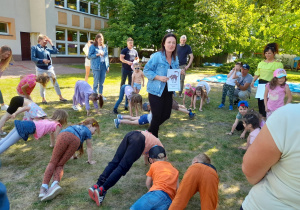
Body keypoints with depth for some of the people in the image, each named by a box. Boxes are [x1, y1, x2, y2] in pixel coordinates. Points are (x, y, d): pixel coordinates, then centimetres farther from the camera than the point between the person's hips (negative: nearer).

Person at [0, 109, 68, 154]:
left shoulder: (50, 120, 27)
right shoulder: (58, 125, 2)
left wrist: (52, 144, 50)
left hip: (27, 124, 8)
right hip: (30, 127, -8)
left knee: (6, 140, 6)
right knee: (8, 143, -12)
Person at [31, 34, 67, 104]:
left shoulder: (47, 48, 7)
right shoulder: (35, 48, -6)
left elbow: (55, 51, 10)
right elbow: (33, 58, -14)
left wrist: (51, 44, 4)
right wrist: (42, 60, -24)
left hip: (49, 68, 4)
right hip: (41, 69, -4)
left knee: (55, 83, 6)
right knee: (42, 84, 8)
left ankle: (60, 97, 14)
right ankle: (43, 98, 25)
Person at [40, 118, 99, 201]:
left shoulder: (76, 126, 45)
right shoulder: (87, 131, 33)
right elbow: (89, 148, 37)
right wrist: (90, 160, 50)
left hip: (63, 135, 3)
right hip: (75, 140, -2)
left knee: (53, 162, 3)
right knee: (60, 164, 4)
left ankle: (44, 186, -17)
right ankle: (55, 183, -22)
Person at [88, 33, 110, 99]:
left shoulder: (105, 47, 13)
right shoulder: (93, 46, -1)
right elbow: (89, 56, -4)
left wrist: (108, 66, 10)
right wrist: (97, 54, -16)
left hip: (104, 66, 4)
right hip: (96, 66, -4)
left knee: (102, 82, 7)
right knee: (96, 82, -3)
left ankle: (101, 94, 17)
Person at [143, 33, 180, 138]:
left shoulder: (175, 58, 7)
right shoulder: (156, 56, -15)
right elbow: (146, 70, -14)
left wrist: (179, 72, -4)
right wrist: (159, 77, -25)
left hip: (168, 92, 7)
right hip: (156, 91, -7)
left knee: (166, 115, 13)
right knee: (157, 116, -1)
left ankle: (150, 132, 38)